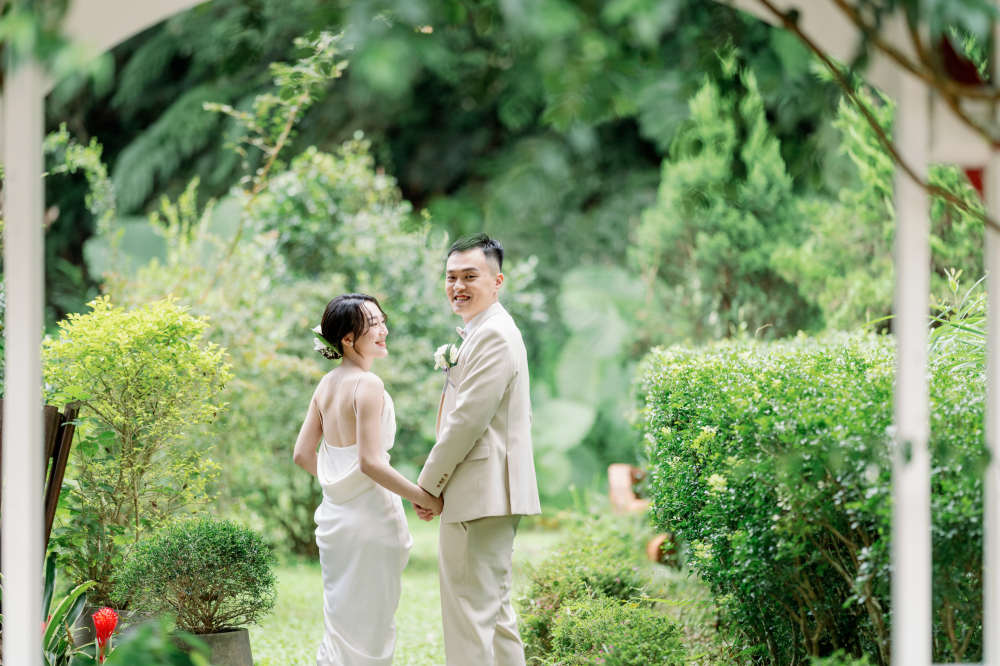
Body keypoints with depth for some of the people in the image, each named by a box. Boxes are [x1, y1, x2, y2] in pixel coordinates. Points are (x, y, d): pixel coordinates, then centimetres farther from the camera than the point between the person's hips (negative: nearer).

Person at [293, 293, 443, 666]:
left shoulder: (327, 384, 8)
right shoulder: (367, 385, -16)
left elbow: (303, 455, 12)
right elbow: (370, 462, -21)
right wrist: (422, 497, -13)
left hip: (335, 515, 8)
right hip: (370, 516, -8)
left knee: (342, 620, 16)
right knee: (369, 624, 1)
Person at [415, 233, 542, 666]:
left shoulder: (493, 335, -15)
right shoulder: (484, 332, 19)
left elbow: (468, 419, -20)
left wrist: (428, 484, -11)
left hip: (480, 497, -11)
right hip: (495, 498, 11)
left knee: (469, 613, -10)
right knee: (495, 607, 16)